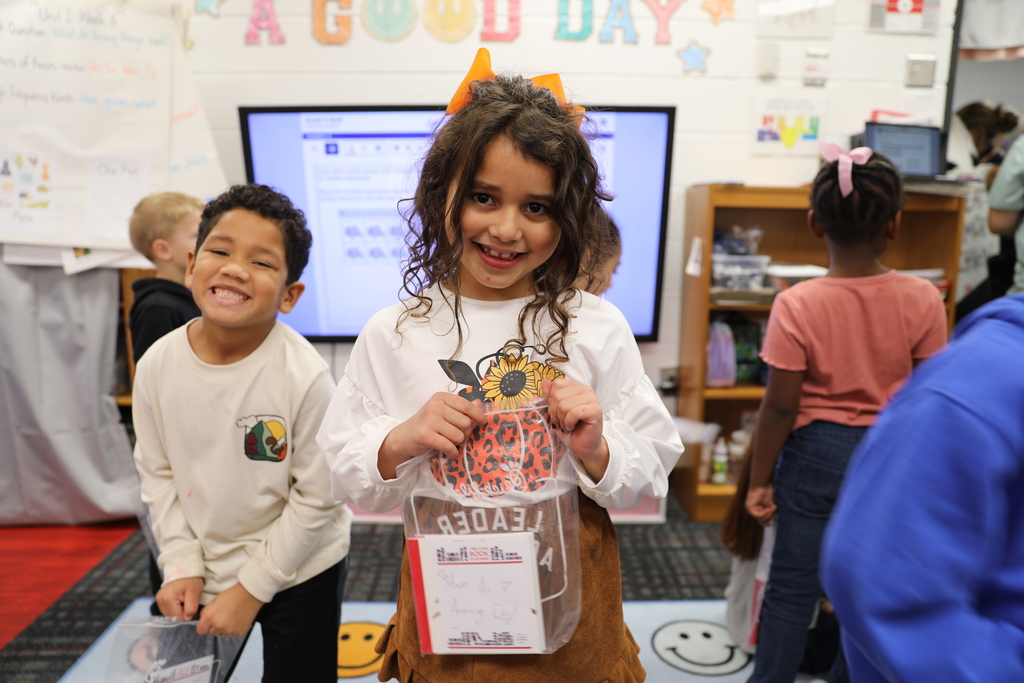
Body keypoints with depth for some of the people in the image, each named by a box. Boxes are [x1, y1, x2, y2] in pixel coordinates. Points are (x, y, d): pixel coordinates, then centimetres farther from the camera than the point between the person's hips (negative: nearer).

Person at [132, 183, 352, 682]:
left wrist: (252, 588, -12)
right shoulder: (157, 365, -13)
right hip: (201, 571, 4)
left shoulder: (305, 375, -26)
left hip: (298, 572, -3)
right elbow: (158, 473, 1)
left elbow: (317, 499, -17)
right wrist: (182, 566, -3)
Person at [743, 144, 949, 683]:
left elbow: (780, 406, -15)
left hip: (816, 454, -2)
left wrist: (760, 479, -4)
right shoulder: (923, 300, -10)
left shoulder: (797, 304, -18)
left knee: (792, 586, 13)